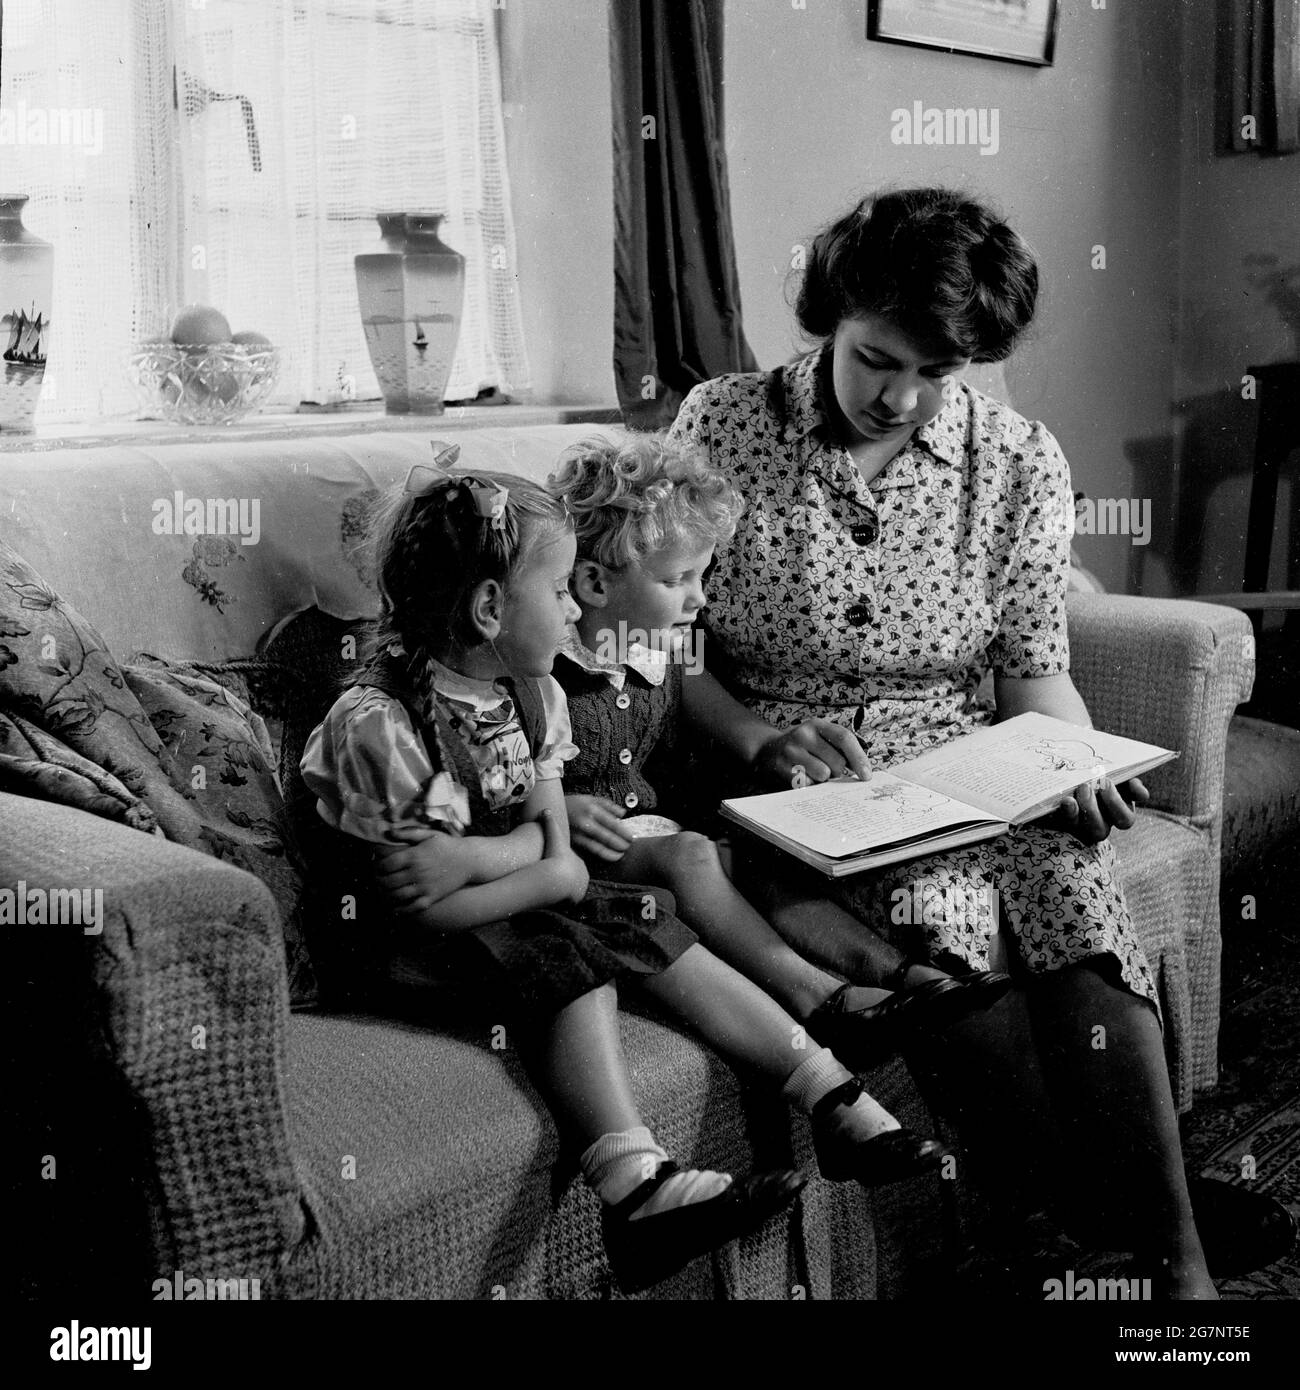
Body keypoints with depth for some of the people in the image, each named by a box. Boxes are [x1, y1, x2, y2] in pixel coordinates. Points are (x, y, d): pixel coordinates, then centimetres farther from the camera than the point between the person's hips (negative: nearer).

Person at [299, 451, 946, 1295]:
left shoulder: (533, 694, 3)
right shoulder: (378, 722, -22)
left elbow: (555, 841, -2)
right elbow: (423, 906, -23)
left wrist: (484, 854, -22)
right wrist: (545, 875, -20)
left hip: (529, 909, 8)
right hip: (418, 952, -7)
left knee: (654, 930, -5)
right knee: (567, 958, -29)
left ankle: (836, 1105, -3)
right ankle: (637, 1186, -39)